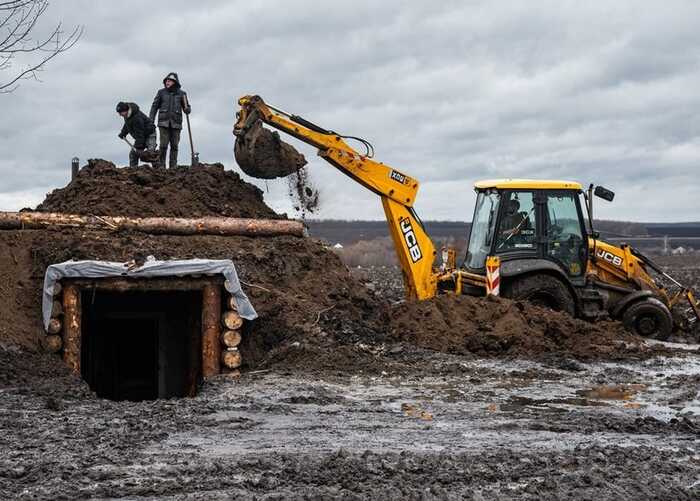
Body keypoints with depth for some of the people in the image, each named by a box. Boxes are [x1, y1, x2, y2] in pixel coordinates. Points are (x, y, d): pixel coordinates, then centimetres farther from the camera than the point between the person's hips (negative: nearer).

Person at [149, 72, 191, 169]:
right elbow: (154, 107, 4)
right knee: (163, 145, -9)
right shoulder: (161, 92, 2)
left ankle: (173, 167, 3)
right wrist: (151, 122, -3)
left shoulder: (181, 94, 4)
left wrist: (187, 109, -18)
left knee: (174, 146, -1)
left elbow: (187, 110, 7)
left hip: (176, 123, 1)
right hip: (164, 122, -1)